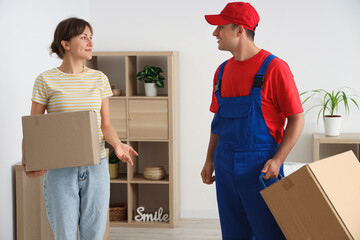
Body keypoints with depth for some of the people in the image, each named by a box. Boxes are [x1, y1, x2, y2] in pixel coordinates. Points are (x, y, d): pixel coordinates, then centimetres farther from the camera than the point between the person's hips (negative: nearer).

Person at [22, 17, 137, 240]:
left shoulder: (99, 79, 8)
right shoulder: (46, 80, -2)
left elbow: (106, 125, 8)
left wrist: (118, 145, -12)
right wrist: (27, 159, -18)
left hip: (96, 168, 3)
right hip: (60, 170, -3)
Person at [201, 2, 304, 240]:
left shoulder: (274, 68, -10)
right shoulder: (223, 71, 10)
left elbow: (297, 118, -10)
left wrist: (278, 160, -19)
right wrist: (210, 160, 14)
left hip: (261, 168, -6)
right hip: (226, 167, 6)